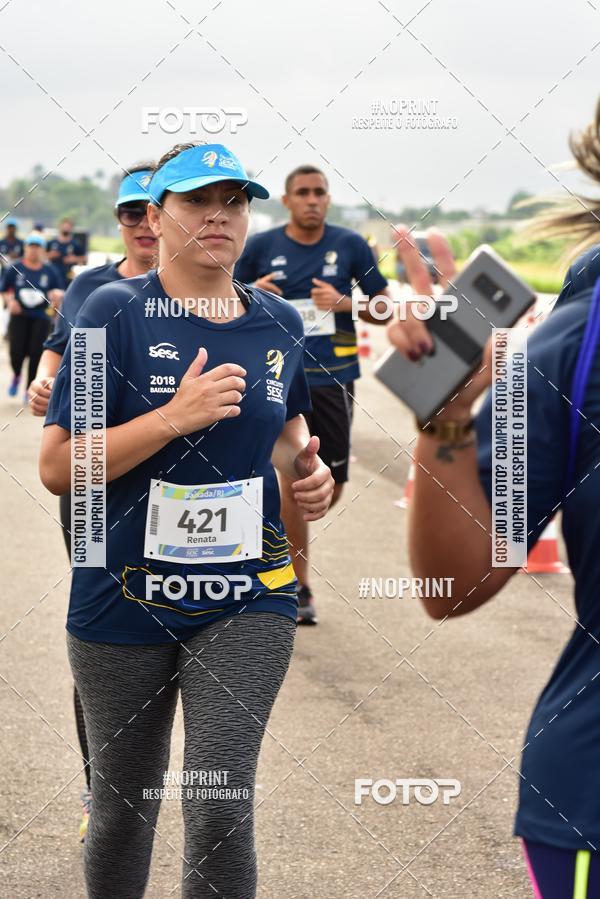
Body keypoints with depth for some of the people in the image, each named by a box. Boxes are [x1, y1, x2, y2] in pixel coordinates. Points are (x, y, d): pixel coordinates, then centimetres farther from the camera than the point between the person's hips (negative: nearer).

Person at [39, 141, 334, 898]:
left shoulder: (279, 324, 3)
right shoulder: (115, 312, -10)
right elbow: (57, 467, -15)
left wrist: (304, 471, 2)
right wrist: (176, 416, -25)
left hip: (247, 600, 2)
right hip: (125, 602, -2)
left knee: (220, 810, -9)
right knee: (123, 807, 14)